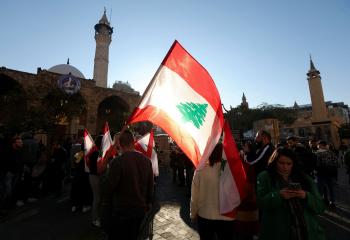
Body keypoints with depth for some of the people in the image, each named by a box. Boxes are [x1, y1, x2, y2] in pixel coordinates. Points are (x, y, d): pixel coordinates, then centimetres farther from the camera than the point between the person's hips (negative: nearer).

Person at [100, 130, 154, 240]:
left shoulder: (118, 161, -24)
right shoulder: (146, 160, -6)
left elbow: (107, 188, -19)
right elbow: (150, 186, 2)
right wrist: (148, 204, 16)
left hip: (121, 211, -5)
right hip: (140, 210, 5)